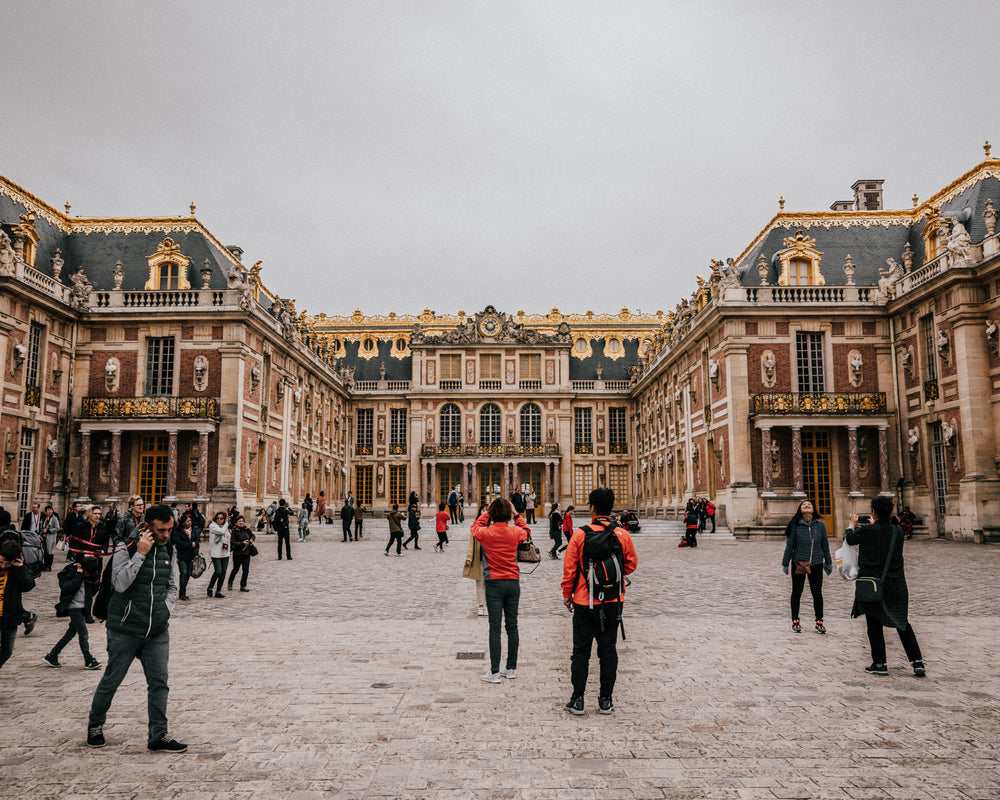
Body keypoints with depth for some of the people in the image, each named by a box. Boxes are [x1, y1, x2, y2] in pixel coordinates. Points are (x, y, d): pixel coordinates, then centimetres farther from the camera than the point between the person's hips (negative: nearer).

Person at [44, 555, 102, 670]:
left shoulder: (88, 572, 5)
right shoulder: (70, 571, -14)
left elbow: (96, 582, 3)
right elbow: (67, 588, -23)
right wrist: (79, 575, -23)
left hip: (82, 606, 7)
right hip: (73, 607, -7)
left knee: (72, 632, 13)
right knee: (83, 633, -8)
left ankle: (51, 656, 25)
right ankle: (89, 661, -1)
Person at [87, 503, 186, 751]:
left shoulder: (169, 550, 6)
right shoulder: (126, 547, -11)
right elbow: (120, 584, -22)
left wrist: (165, 610, 3)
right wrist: (140, 554, -24)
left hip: (158, 631, 4)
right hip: (125, 629, -4)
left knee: (159, 682, 2)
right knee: (111, 680, 9)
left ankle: (158, 736, 9)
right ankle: (95, 724, 34)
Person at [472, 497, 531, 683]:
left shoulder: (486, 533, -10)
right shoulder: (515, 532, -3)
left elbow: (475, 527, 15)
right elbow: (527, 531, 23)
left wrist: (486, 514, 17)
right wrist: (516, 515, 20)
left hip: (494, 584, -3)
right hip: (513, 582, 3)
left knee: (495, 628, -2)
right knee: (512, 626, 10)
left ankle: (495, 672, -1)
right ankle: (511, 668, 19)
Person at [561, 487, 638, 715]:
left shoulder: (580, 534, -11)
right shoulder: (622, 535, -5)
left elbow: (569, 568, -7)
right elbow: (631, 564, 7)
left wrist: (567, 594, 5)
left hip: (584, 602, -2)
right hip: (613, 602, 2)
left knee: (581, 651, 8)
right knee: (608, 651, 11)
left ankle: (577, 700, 12)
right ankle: (606, 701, 15)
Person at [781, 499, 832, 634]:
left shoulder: (820, 525, -2)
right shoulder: (795, 526, -8)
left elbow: (825, 545, 8)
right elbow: (789, 546, -1)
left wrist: (828, 563, 14)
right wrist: (785, 564, 3)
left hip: (816, 564, 1)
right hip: (798, 564, -1)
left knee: (817, 593, 7)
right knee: (796, 593, 8)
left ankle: (819, 622, 21)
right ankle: (795, 621, 21)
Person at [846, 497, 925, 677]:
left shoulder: (867, 531, -15)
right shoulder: (898, 532, -4)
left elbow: (849, 539, 4)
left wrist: (852, 525, 24)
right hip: (896, 585, 4)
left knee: (874, 624, 7)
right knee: (902, 623, 14)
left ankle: (879, 664, 11)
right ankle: (917, 662, 9)